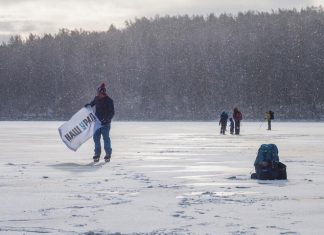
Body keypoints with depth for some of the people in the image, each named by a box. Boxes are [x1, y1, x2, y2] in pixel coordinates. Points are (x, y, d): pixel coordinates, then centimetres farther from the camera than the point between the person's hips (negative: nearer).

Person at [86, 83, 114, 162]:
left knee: (106, 138, -4)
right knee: (96, 137, 4)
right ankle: (97, 154, 12)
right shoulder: (97, 98, 6)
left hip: (105, 123, -6)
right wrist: (89, 105, 6)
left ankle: (108, 154, 6)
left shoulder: (109, 100, -11)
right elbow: (93, 103, 28)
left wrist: (107, 119, -26)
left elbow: (112, 112, -13)